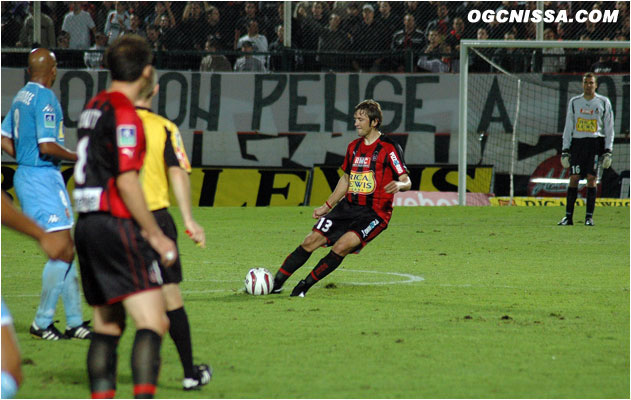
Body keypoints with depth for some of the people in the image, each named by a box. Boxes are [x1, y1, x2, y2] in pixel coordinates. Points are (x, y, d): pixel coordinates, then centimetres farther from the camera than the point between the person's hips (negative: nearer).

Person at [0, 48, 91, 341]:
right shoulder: (45, 98, -15)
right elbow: (47, 146, -23)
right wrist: (78, 157, -11)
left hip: (25, 174, 10)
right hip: (43, 178, -10)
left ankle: (75, 320, 12)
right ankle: (42, 322, -4)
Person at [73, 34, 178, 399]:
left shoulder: (93, 107, 15)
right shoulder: (124, 113, -12)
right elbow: (126, 181, -17)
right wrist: (155, 234, -12)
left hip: (87, 225, 9)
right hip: (117, 227, -9)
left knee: (107, 328, 13)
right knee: (152, 323, -14)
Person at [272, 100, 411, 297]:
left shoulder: (389, 148, -8)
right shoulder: (354, 147, 13)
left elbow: (407, 181, -11)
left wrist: (398, 185, -35)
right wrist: (327, 206, 23)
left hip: (375, 212, -6)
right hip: (348, 207, 6)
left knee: (342, 245, -25)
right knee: (311, 240, -6)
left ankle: (304, 286, -15)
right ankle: (276, 283, 0)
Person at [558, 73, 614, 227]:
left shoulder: (603, 102, 6)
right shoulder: (574, 102, 12)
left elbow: (609, 128, 6)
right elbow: (568, 128, 13)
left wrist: (608, 151, -1)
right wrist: (565, 151, 6)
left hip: (595, 142, -2)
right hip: (577, 142, 2)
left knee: (591, 178, -7)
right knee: (574, 178, -4)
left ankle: (589, 216, -2)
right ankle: (568, 216, -1)